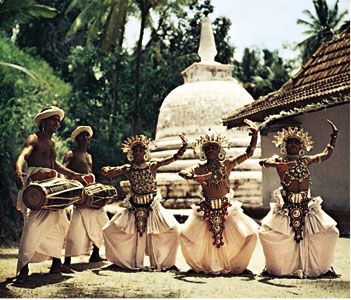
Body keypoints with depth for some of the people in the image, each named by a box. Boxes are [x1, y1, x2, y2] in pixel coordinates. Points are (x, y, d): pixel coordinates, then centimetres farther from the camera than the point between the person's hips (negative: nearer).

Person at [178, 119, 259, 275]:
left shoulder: (227, 164, 3)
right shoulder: (200, 168, 1)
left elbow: (249, 153, -1)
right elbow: (182, 172, -15)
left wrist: (254, 135, -14)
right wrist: (194, 177, -35)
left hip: (227, 208, 0)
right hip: (207, 209, 0)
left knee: (250, 234, -10)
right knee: (186, 235, -8)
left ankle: (238, 266, 13)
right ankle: (203, 266, 16)